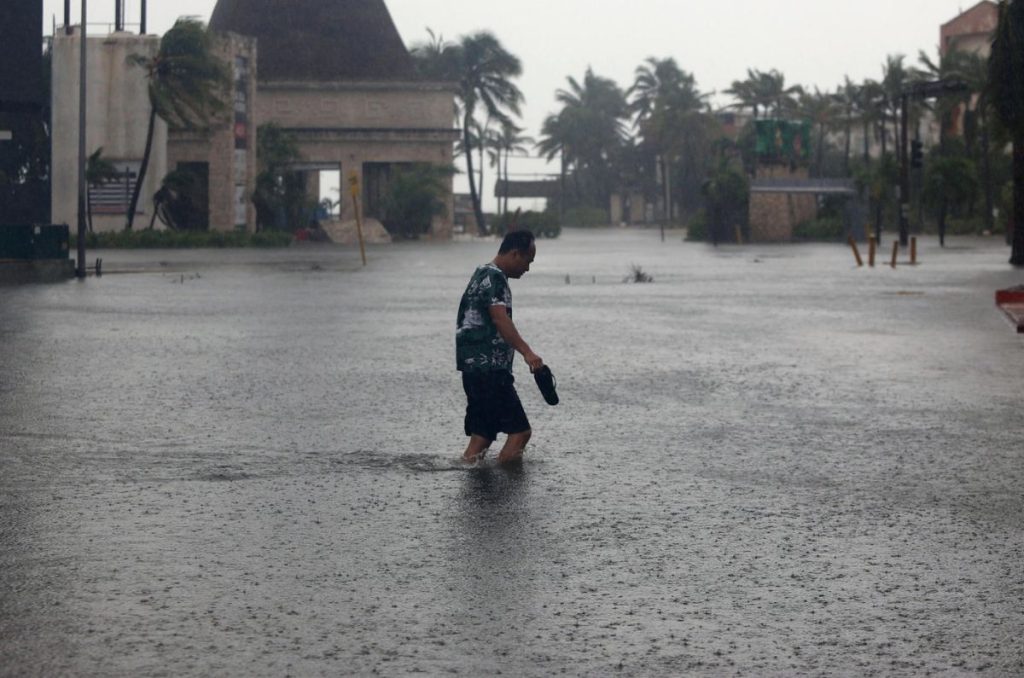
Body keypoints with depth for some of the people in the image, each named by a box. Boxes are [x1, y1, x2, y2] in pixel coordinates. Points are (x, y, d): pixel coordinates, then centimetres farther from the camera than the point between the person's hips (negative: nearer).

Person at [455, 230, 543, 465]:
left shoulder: (483, 274, 21)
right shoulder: (494, 277, -12)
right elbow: (500, 318, -28)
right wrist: (527, 352, -38)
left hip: (476, 369, 10)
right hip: (488, 369, -10)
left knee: (482, 434, 10)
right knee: (520, 431, -10)